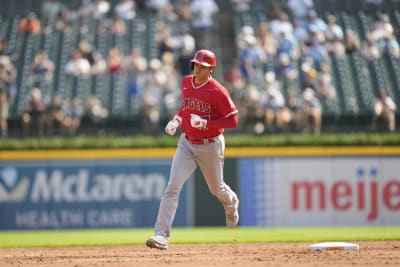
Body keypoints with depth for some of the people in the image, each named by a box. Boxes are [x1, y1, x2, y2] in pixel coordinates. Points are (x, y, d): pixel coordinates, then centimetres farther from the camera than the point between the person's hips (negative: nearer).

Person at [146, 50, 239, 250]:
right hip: (187, 143, 4)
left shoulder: (218, 91, -18)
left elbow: (233, 121, -17)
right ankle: (161, 235, -18)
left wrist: (205, 123, -27)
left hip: (211, 146, -4)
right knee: (172, 187, -13)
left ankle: (231, 203, 57)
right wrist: (176, 120, -1)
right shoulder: (186, 82, 0)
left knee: (216, 188, 18)